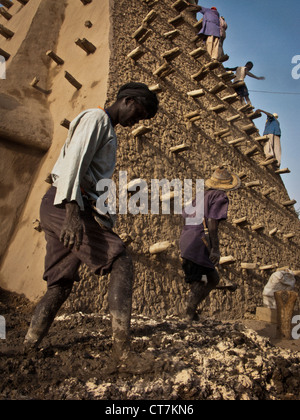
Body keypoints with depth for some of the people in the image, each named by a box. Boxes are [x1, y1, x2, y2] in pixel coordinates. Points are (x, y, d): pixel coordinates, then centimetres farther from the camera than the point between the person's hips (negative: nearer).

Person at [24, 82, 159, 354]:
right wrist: (72, 211, -27)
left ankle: (29, 347, 6)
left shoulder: (108, 130, 29)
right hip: (65, 206, -10)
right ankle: (123, 346, -18)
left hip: (55, 209, 10)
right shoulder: (96, 118, 0)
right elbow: (75, 160, -16)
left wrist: (105, 223, 19)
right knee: (121, 264, -14)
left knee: (61, 284, 6)